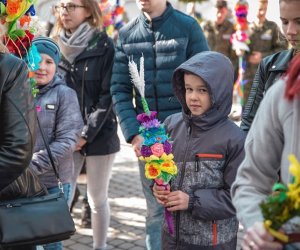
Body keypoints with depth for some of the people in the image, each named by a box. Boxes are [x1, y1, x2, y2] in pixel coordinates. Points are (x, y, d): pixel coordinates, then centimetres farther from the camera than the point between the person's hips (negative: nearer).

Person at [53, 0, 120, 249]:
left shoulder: (105, 46, -4)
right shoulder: (56, 46, 7)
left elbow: (108, 96, -8)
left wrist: (86, 134, -12)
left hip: (99, 135, -3)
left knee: (97, 199, 5)